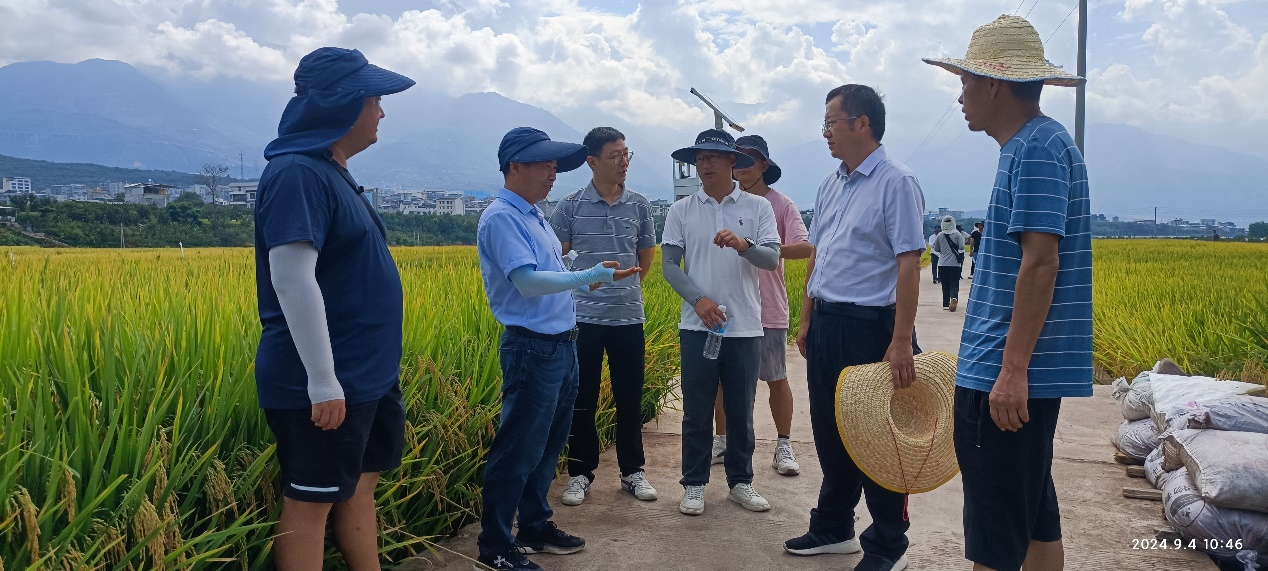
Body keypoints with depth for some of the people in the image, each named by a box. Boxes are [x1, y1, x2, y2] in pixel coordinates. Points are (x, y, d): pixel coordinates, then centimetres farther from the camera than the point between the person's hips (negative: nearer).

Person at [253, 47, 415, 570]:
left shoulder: (331, 173, 13)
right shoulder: (297, 174, -18)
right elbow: (293, 278, -26)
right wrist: (322, 381, -26)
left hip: (367, 375, 10)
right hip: (324, 384, -9)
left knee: (361, 485, 18)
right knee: (311, 502, 3)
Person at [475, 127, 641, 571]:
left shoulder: (533, 215, 14)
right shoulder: (501, 218, -15)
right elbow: (527, 281, -25)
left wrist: (582, 280, 11)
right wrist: (590, 276, -27)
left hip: (562, 345, 10)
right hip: (532, 349, -9)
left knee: (548, 445, 18)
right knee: (517, 450, -1)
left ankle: (535, 526, 33)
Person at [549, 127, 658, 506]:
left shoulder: (639, 205, 4)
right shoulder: (570, 206, -3)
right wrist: (583, 286, 4)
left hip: (629, 317, 2)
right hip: (584, 317, -2)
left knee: (630, 400, 9)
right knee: (582, 400, 5)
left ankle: (633, 471, 23)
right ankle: (580, 473, 19)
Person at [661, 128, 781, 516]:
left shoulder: (758, 207, 2)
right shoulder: (681, 211, 3)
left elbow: (772, 259, -7)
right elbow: (669, 265, -1)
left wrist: (743, 245, -28)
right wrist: (698, 299, -16)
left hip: (745, 327, 0)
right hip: (697, 326, 0)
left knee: (741, 411, 10)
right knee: (697, 411, 6)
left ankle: (741, 482, 24)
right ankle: (694, 484, 18)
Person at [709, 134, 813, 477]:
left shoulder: (781, 205, -4)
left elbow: (805, 248, -16)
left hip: (768, 309, -2)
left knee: (776, 379, 7)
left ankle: (784, 447, 19)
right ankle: (721, 441, 23)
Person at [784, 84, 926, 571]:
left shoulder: (896, 182, -12)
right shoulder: (830, 185, 13)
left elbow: (909, 264, -18)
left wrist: (902, 342, -23)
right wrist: (806, 320, 15)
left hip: (869, 327, -8)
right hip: (826, 325, 8)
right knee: (829, 431, 16)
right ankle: (833, 528, 33)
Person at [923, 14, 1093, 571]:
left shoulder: (1037, 148, -14)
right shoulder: (1031, 145, 17)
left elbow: (1041, 263, -22)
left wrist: (1011, 370, -24)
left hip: (1005, 376, -10)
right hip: (1023, 371, 10)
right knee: (1034, 513, 17)